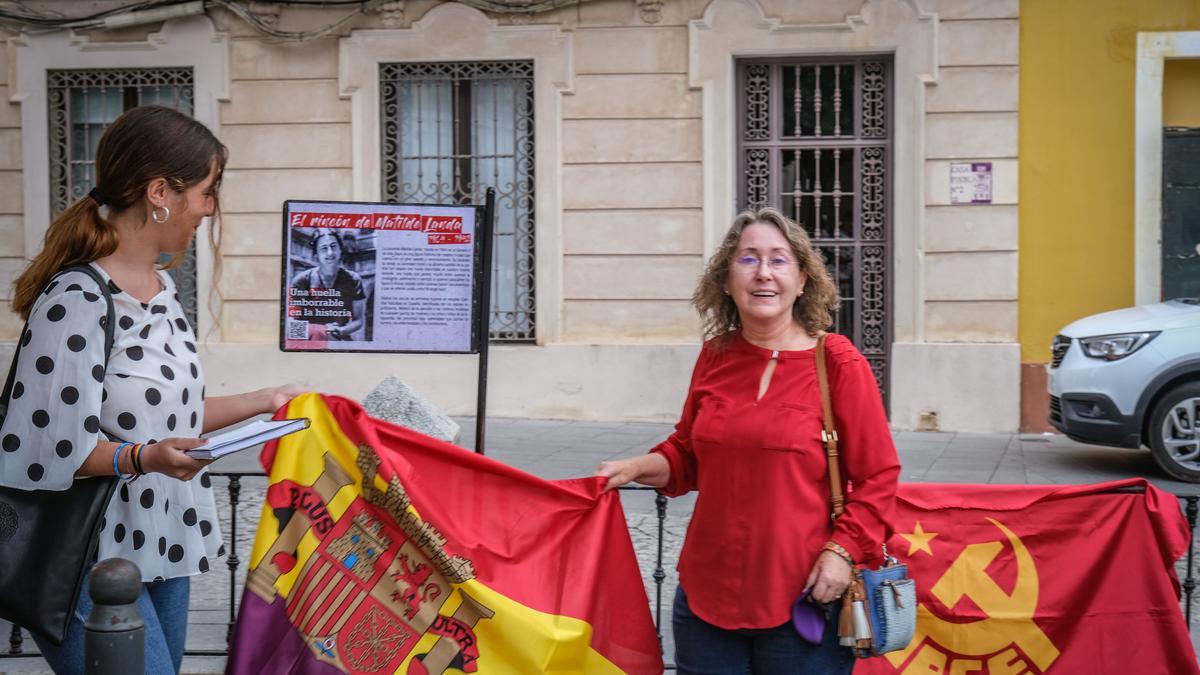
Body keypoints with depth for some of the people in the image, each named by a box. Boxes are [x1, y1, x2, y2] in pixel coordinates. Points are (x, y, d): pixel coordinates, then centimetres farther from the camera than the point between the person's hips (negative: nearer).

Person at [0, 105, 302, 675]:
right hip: (92, 564, -9)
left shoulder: (161, 289, 11)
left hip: (162, 550, 9)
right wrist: (144, 457, -31)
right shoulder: (77, 302, -19)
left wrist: (266, 401, 20)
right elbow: (50, 447, -19)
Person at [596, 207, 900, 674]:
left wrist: (843, 549, -14)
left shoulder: (838, 363, -8)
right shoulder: (715, 357, 5)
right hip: (707, 594, 4)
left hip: (802, 600, -4)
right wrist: (639, 467, 0)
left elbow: (877, 477, -4)